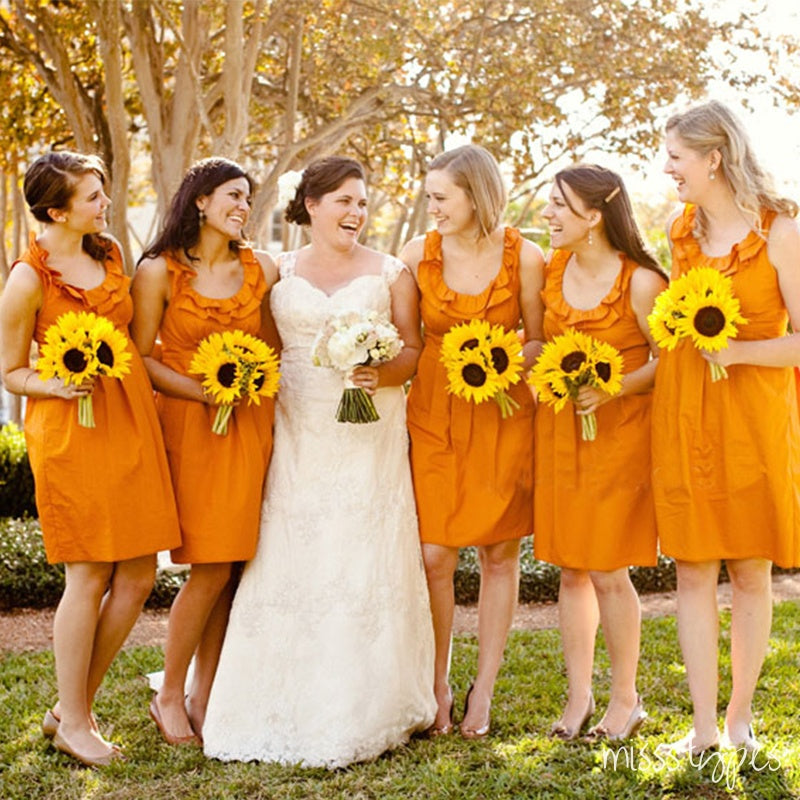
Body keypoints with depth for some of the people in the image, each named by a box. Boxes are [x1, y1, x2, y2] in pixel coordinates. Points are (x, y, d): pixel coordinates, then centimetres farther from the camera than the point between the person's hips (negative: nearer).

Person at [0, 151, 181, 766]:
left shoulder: (109, 252, 10)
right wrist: (58, 386, -21)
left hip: (132, 420, 7)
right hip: (70, 431, -7)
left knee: (139, 575, 6)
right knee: (90, 577, -2)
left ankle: (73, 707, 20)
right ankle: (73, 722, 15)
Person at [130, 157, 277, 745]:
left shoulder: (261, 269, 7)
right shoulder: (159, 270, -3)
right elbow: (140, 356, -6)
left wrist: (255, 384, -2)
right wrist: (202, 391, -16)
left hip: (251, 426, 4)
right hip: (190, 425, -4)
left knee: (230, 566, 2)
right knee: (211, 568, -7)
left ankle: (203, 695, 15)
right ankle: (169, 697, 11)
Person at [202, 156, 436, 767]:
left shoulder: (390, 273, 8)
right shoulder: (279, 274, 11)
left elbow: (414, 350, 4)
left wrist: (384, 374, -14)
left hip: (370, 438, -1)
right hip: (298, 437, 1)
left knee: (365, 564, -4)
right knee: (292, 563, -2)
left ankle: (362, 713, 4)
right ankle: (289, 712, 6)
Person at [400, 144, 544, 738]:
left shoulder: (523, 257, -4)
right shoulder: (419, 254, 0)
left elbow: (538, 342, 2)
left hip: (504, 414, 0)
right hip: (434, 415, 1)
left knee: (499, 553, 5)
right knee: (434, 555, -3)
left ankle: (483, 692, 19)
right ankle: (438, 686, 15)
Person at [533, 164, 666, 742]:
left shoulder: (640, 282, -12)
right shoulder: (552, 269, 4)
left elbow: (669, 359, -8)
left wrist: (614, 389, -19)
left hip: (619, 434, -5)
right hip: (558, 432, 5)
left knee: (607, 571, -2)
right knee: (570, 568, 8)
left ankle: (626, 700, 16)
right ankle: (579, 697, 19)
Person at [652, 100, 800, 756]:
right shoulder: (681, 230, 10)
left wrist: (737, 350, -19)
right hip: (683, 414, 4)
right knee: (692, 571, 2)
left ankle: (740, 717, 21)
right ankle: (704, 730, 9)